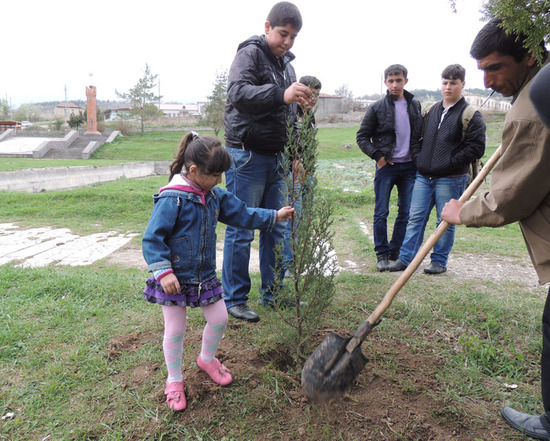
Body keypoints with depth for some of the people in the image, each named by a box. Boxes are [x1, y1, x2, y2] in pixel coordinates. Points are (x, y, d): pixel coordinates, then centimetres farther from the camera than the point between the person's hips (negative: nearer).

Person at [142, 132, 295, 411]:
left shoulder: (213, 196, 2)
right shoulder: (172, 199, -20)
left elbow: (242, 214, 12)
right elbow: (152, 239, -19)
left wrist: (275, 216, 10)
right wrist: (163, 272, -25)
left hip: (205, 275, 7)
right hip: (175, 278, -6)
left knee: (219, 319, 13)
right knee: (175, 330, 8)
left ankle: (207, 359, 43)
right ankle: (174, 380, 31)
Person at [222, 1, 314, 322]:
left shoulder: (286, 63, 18)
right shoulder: (250, 53, -6)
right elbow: (238, 93, -25)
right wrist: (281, 94, -38)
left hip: (276, 157, 8)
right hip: (247, 156, -8)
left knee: (277, 227, 11)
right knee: (242, 230, -2)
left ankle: (273, 292, 25)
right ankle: (235, 299, 11)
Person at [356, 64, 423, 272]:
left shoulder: (416, 106, 9)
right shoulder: (377, 108, -1)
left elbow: (423, 134, 19)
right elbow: (362, 137, 2)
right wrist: (377, 155, -8)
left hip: (410, 167, 3)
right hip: (386, 167, -3)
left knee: (406, 212, 7)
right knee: (381, 213, 0)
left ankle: (396, 251, 21)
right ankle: (382, 254, 13)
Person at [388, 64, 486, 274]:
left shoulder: (470, 115, -4)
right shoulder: (432, 110, 14)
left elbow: (477, 147, -9)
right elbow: (420, 137, 24)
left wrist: (450, 163, -12)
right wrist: (417, 157, 8)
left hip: (450, 178, -5)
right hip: (424, 176, 5)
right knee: (415, 217, 5)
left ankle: (439, 261, 17)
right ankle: (405, 258, 11)